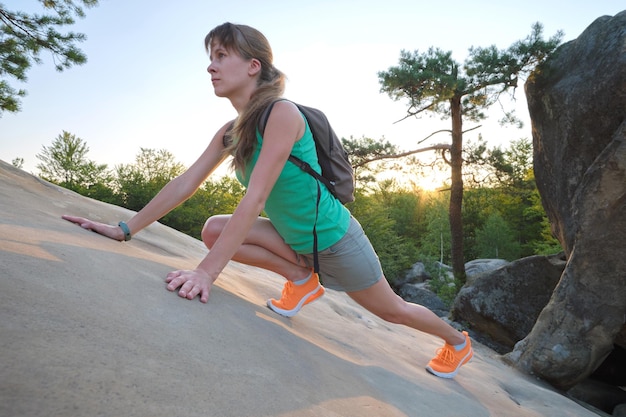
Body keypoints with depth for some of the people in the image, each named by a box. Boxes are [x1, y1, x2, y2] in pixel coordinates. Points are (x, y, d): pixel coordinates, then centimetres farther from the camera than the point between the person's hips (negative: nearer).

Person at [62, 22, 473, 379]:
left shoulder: (283, 113, -27)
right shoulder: (230, 132, -3)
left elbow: (255, 198, -35)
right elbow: (186, 183, -4)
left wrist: (207, 271, -37)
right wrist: (125, 229, -7)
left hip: (334, 238, -6)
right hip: (294, 239, 7)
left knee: (393, 311, 12)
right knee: (214, 228, -11)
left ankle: (458, 341, 45)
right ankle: (301, 279, 6)